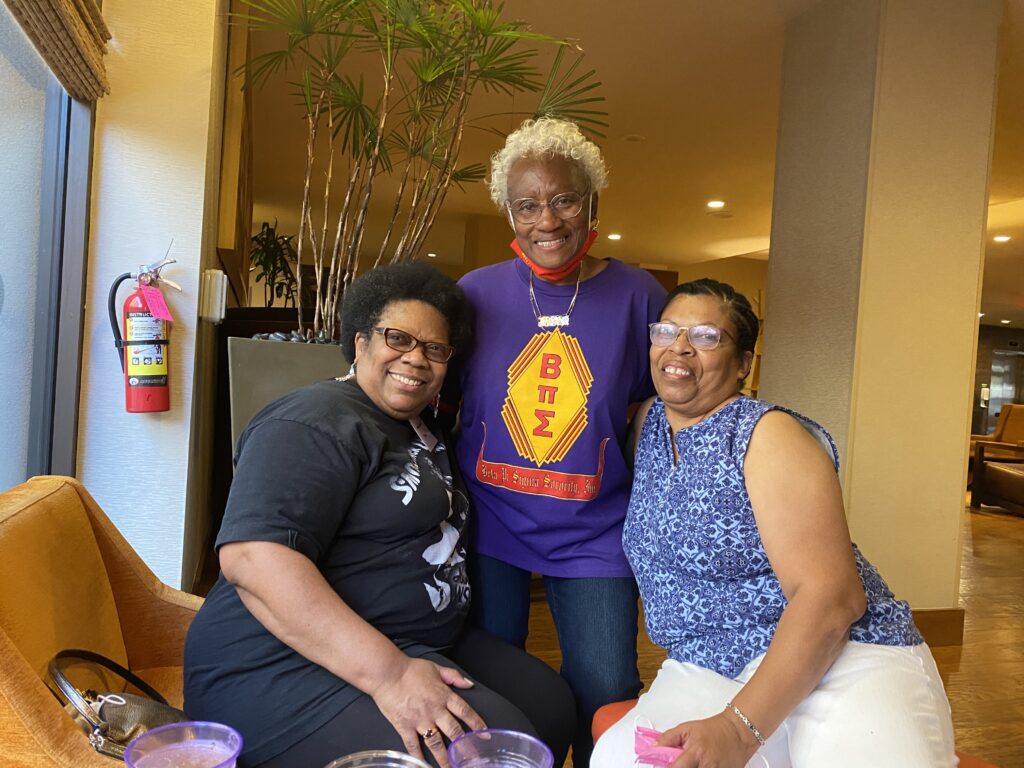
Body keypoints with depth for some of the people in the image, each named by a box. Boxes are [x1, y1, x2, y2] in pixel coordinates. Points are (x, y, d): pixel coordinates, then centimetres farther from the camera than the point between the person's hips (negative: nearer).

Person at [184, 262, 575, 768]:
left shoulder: (425, 430, 15)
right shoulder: (317, 424, -14)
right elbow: (253, 557, -27)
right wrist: (388, 673, -32)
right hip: (295, 665, -9)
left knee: (552, 705, 4)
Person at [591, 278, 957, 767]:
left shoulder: (768, 435, -11)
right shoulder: (649, 421, 7)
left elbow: (833, 595, -19)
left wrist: (739, 727, -27)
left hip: (843, 655, -3)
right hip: (708, 670, 4)